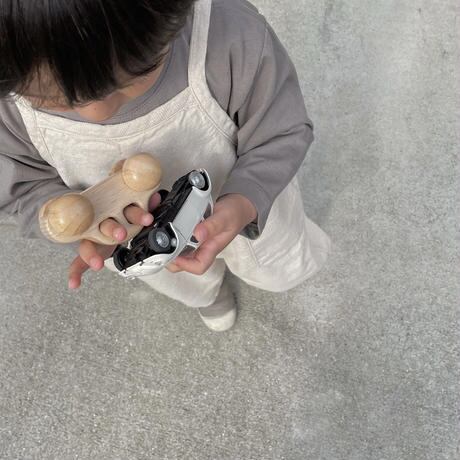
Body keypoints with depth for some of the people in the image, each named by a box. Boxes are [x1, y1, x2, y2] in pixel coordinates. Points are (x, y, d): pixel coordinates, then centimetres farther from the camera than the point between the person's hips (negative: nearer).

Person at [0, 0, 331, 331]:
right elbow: (28, 187, -15)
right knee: (193, 282, 36)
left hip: (247, 204, -1)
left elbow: (283, 134, -22)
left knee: (278, 268, 33)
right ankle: (209, 285, 76)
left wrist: (244, 204, -43)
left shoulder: (235, 38, -40)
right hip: (150, 234, 2)